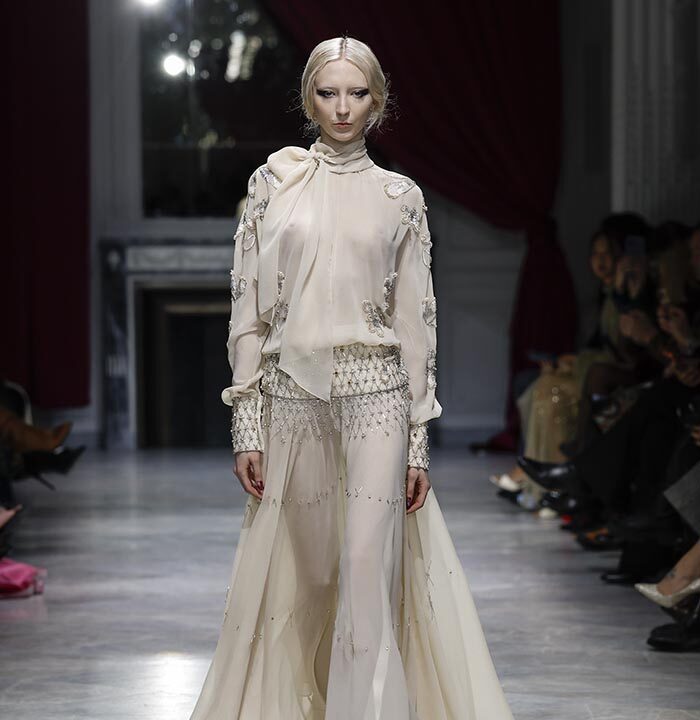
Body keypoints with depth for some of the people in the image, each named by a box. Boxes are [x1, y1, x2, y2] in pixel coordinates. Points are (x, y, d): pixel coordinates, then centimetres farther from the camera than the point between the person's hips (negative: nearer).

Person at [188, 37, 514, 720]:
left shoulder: (400, 197, 7)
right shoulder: (275, 181, 6)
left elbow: (416, 318, 6)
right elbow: (249, 307, 4)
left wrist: (420, 439, 1)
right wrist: (247, 426, -2)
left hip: (375, 396, -1)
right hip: (293, 394, 1)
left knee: (368, 573, -11)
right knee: (304, 573, 7)